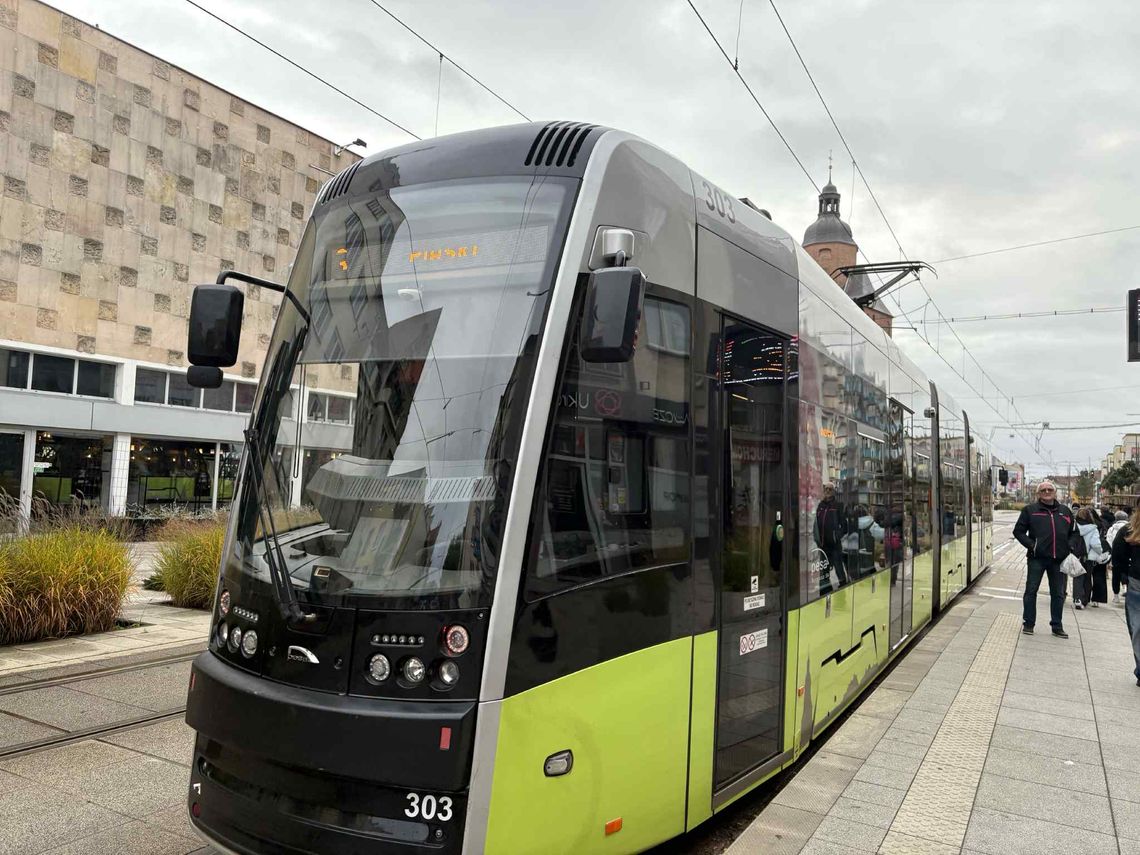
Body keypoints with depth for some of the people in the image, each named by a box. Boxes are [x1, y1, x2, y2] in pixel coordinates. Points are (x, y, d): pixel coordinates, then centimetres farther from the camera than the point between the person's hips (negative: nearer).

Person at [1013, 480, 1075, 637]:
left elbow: (1073, 534, 20)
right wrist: (1031, 545, -11)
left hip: (1058, 559, 3)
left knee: (1058, 593, 9)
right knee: (1031, 590, 2)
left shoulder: (1065, 511, 12)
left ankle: (1057, 626, 20)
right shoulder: (1030, 510, 2)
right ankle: (1028, 624, 12)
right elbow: (1018, 531, 1)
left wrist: (1070, 551, 8)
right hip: (1037, 558, -3)